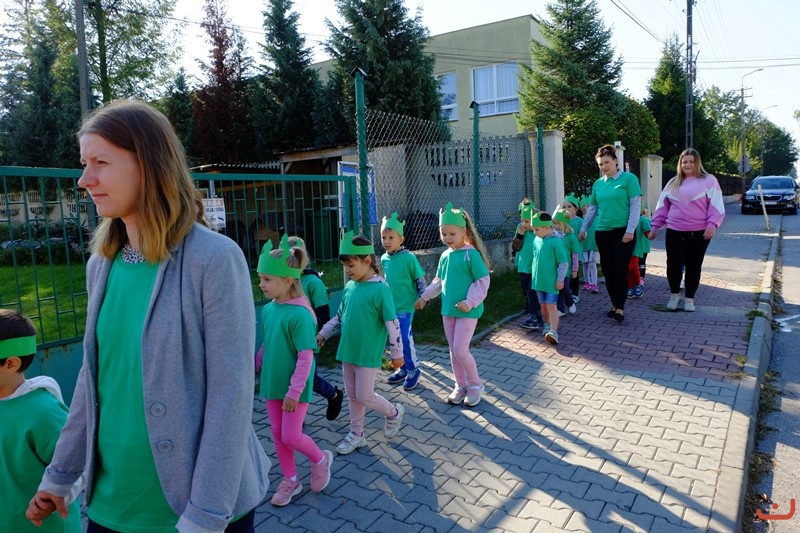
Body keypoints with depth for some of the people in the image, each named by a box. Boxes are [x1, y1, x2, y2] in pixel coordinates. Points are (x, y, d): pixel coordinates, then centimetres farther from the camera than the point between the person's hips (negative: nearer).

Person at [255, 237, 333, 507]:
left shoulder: (300, 314, -23)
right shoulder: (268, 309, -1)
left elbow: (306, 358, -22)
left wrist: (294, 391, -21)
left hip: (295, 388, -7)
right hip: (272, 383, 7)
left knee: (291, 437, 0)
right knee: (277, 434, 15)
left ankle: (320, 459, 30)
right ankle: (290, 480, 34)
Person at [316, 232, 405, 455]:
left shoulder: (380, 288, -17)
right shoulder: (349, 287, 4)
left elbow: (392, 323, -15)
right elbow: (340, 317, 17)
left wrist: (397, 353, -12)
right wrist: (322, 334, 18)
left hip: (368, 354, -7)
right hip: (348, 351, 7)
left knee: (364, 396, 2)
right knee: (352, 395, 15)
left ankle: (393, 412, 28)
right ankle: (356, 434, 30)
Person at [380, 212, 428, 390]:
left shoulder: (409, 257, -15)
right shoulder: (384, 259, 3)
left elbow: (420, 279, -8)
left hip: (405, 306, -6)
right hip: (390, 306, 7)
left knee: (405, 338, -8)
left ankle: (413, 369, 11)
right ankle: (403, 369, 28)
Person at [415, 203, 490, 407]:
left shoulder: (471, 254, -13)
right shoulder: (444, 256, 7)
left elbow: (483, 281, -14)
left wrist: (470, 302, -20)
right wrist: (425, 297, 17)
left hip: (467, 311, -7)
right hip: (448, 310, 7)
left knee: (460, 350, -8)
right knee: (453, 351, 13)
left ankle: (475, 384, 14)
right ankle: (460, 386, 28)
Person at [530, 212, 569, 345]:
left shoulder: (556, 242, -16)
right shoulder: (536, 240, 4)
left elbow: (564, 262, -14)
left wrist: (560, 279, -14)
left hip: (551, 281, -7)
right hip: (539, 280, 7)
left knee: (552, 306, -11)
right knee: (543, 305, 18)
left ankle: (553, 332, -15)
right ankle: (548, 325, 36)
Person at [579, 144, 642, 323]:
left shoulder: (628, 179, -4)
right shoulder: (598, 184, 9)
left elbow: (635, 206, -8)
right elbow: (592, 208, 17)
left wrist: (630, 230, -15)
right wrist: (583, 229, 16)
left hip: (623, 231, -5)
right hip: (602, 232, 5)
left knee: (620, 269, -7)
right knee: (607, 270, 8)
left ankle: (620, 308, -1)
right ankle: (615, 304, 20)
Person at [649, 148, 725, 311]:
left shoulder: (708, 180, 3)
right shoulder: (672, 183, 14)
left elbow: (716, 204, -4)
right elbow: (662, 206, 15)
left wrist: (712, 224, -15)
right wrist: (656, 226, 10)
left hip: (699, 232, -2)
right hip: (674, 232, 2)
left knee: (693, 266, 5)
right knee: (673, 264, -3)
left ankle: (689, 298, 19)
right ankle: (674, 294, 19)